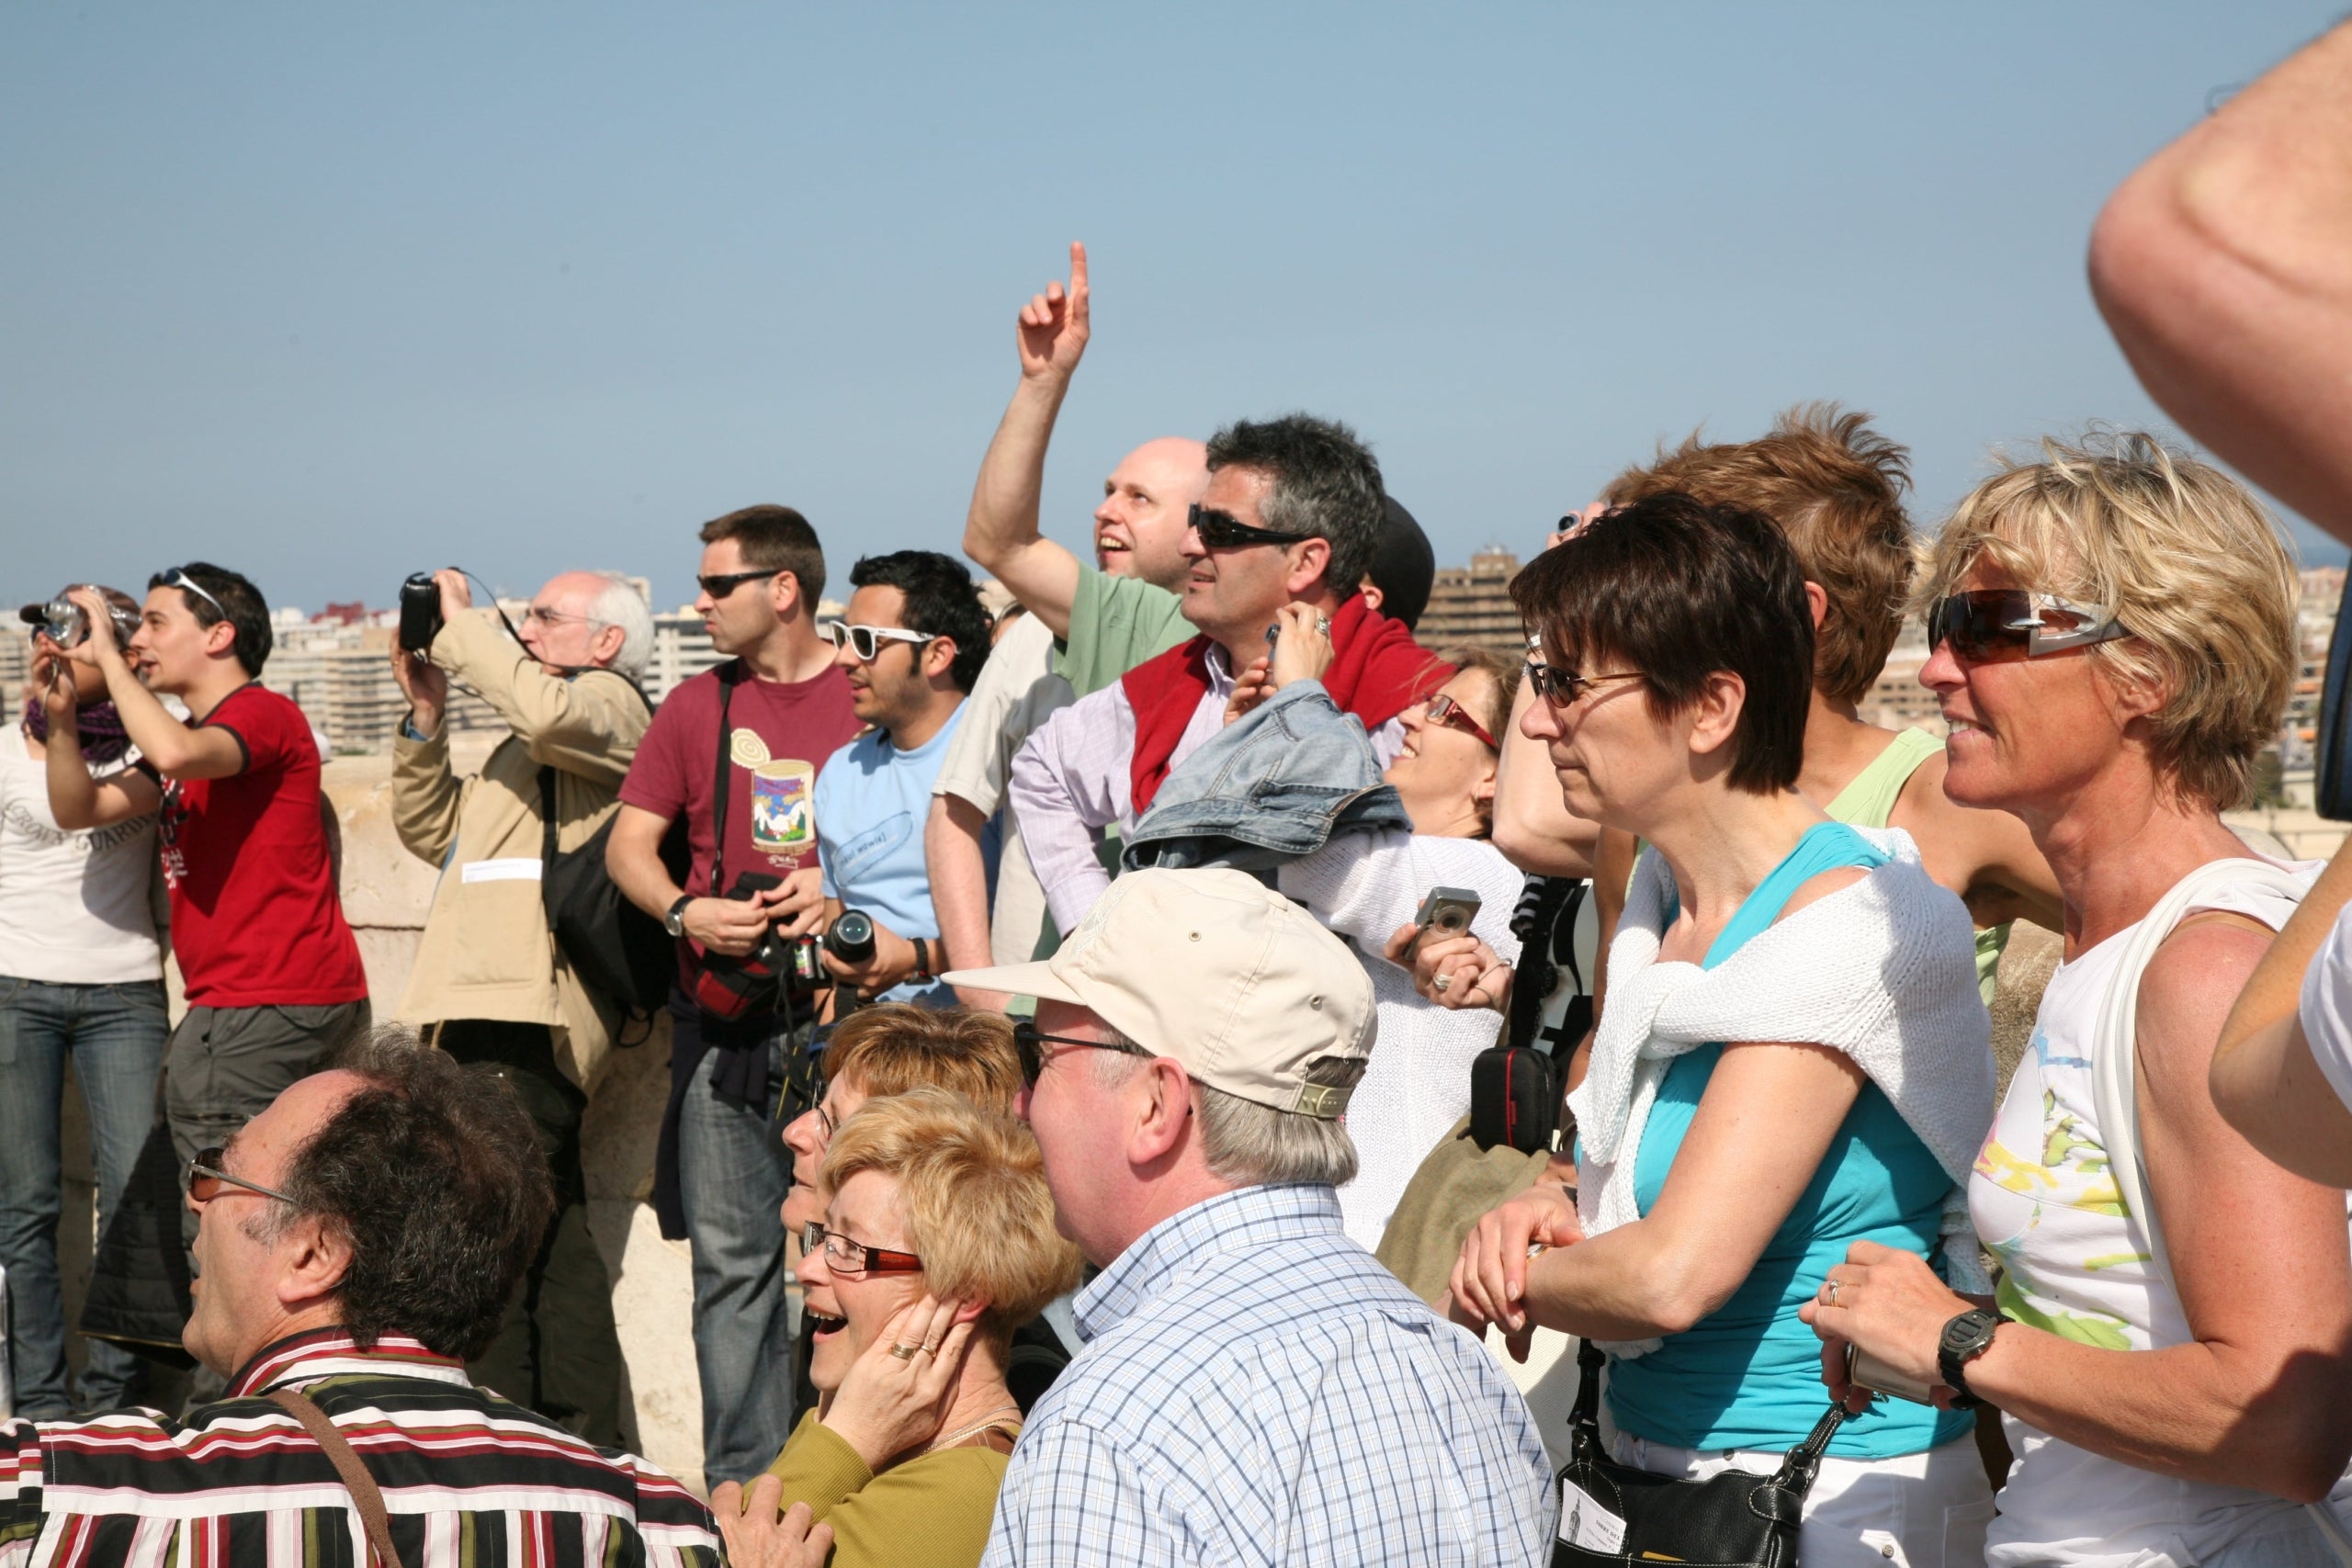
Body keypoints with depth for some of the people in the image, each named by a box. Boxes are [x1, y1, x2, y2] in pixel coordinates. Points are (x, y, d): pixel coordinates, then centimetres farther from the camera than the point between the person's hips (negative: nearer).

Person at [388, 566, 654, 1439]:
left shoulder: (610, 704, 0)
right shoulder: (526, 744, 30)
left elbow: (549, 711, -24)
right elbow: (433, 834, 27)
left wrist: (457, 623, -11)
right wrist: (425, 714, 16)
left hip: (525, 1014, -10)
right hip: (492, 1012, 10)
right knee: (551, 1243, 10)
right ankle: (587, 1450, 14)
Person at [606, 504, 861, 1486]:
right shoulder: (696, 708, 14)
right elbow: (628, 844, 13)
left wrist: (846, 899, -14)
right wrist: (685, 911, -6)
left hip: (841, 1016, -3)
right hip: (721, 1025, 3)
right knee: (731, 1262, 2)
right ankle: (743, 1490, 8)